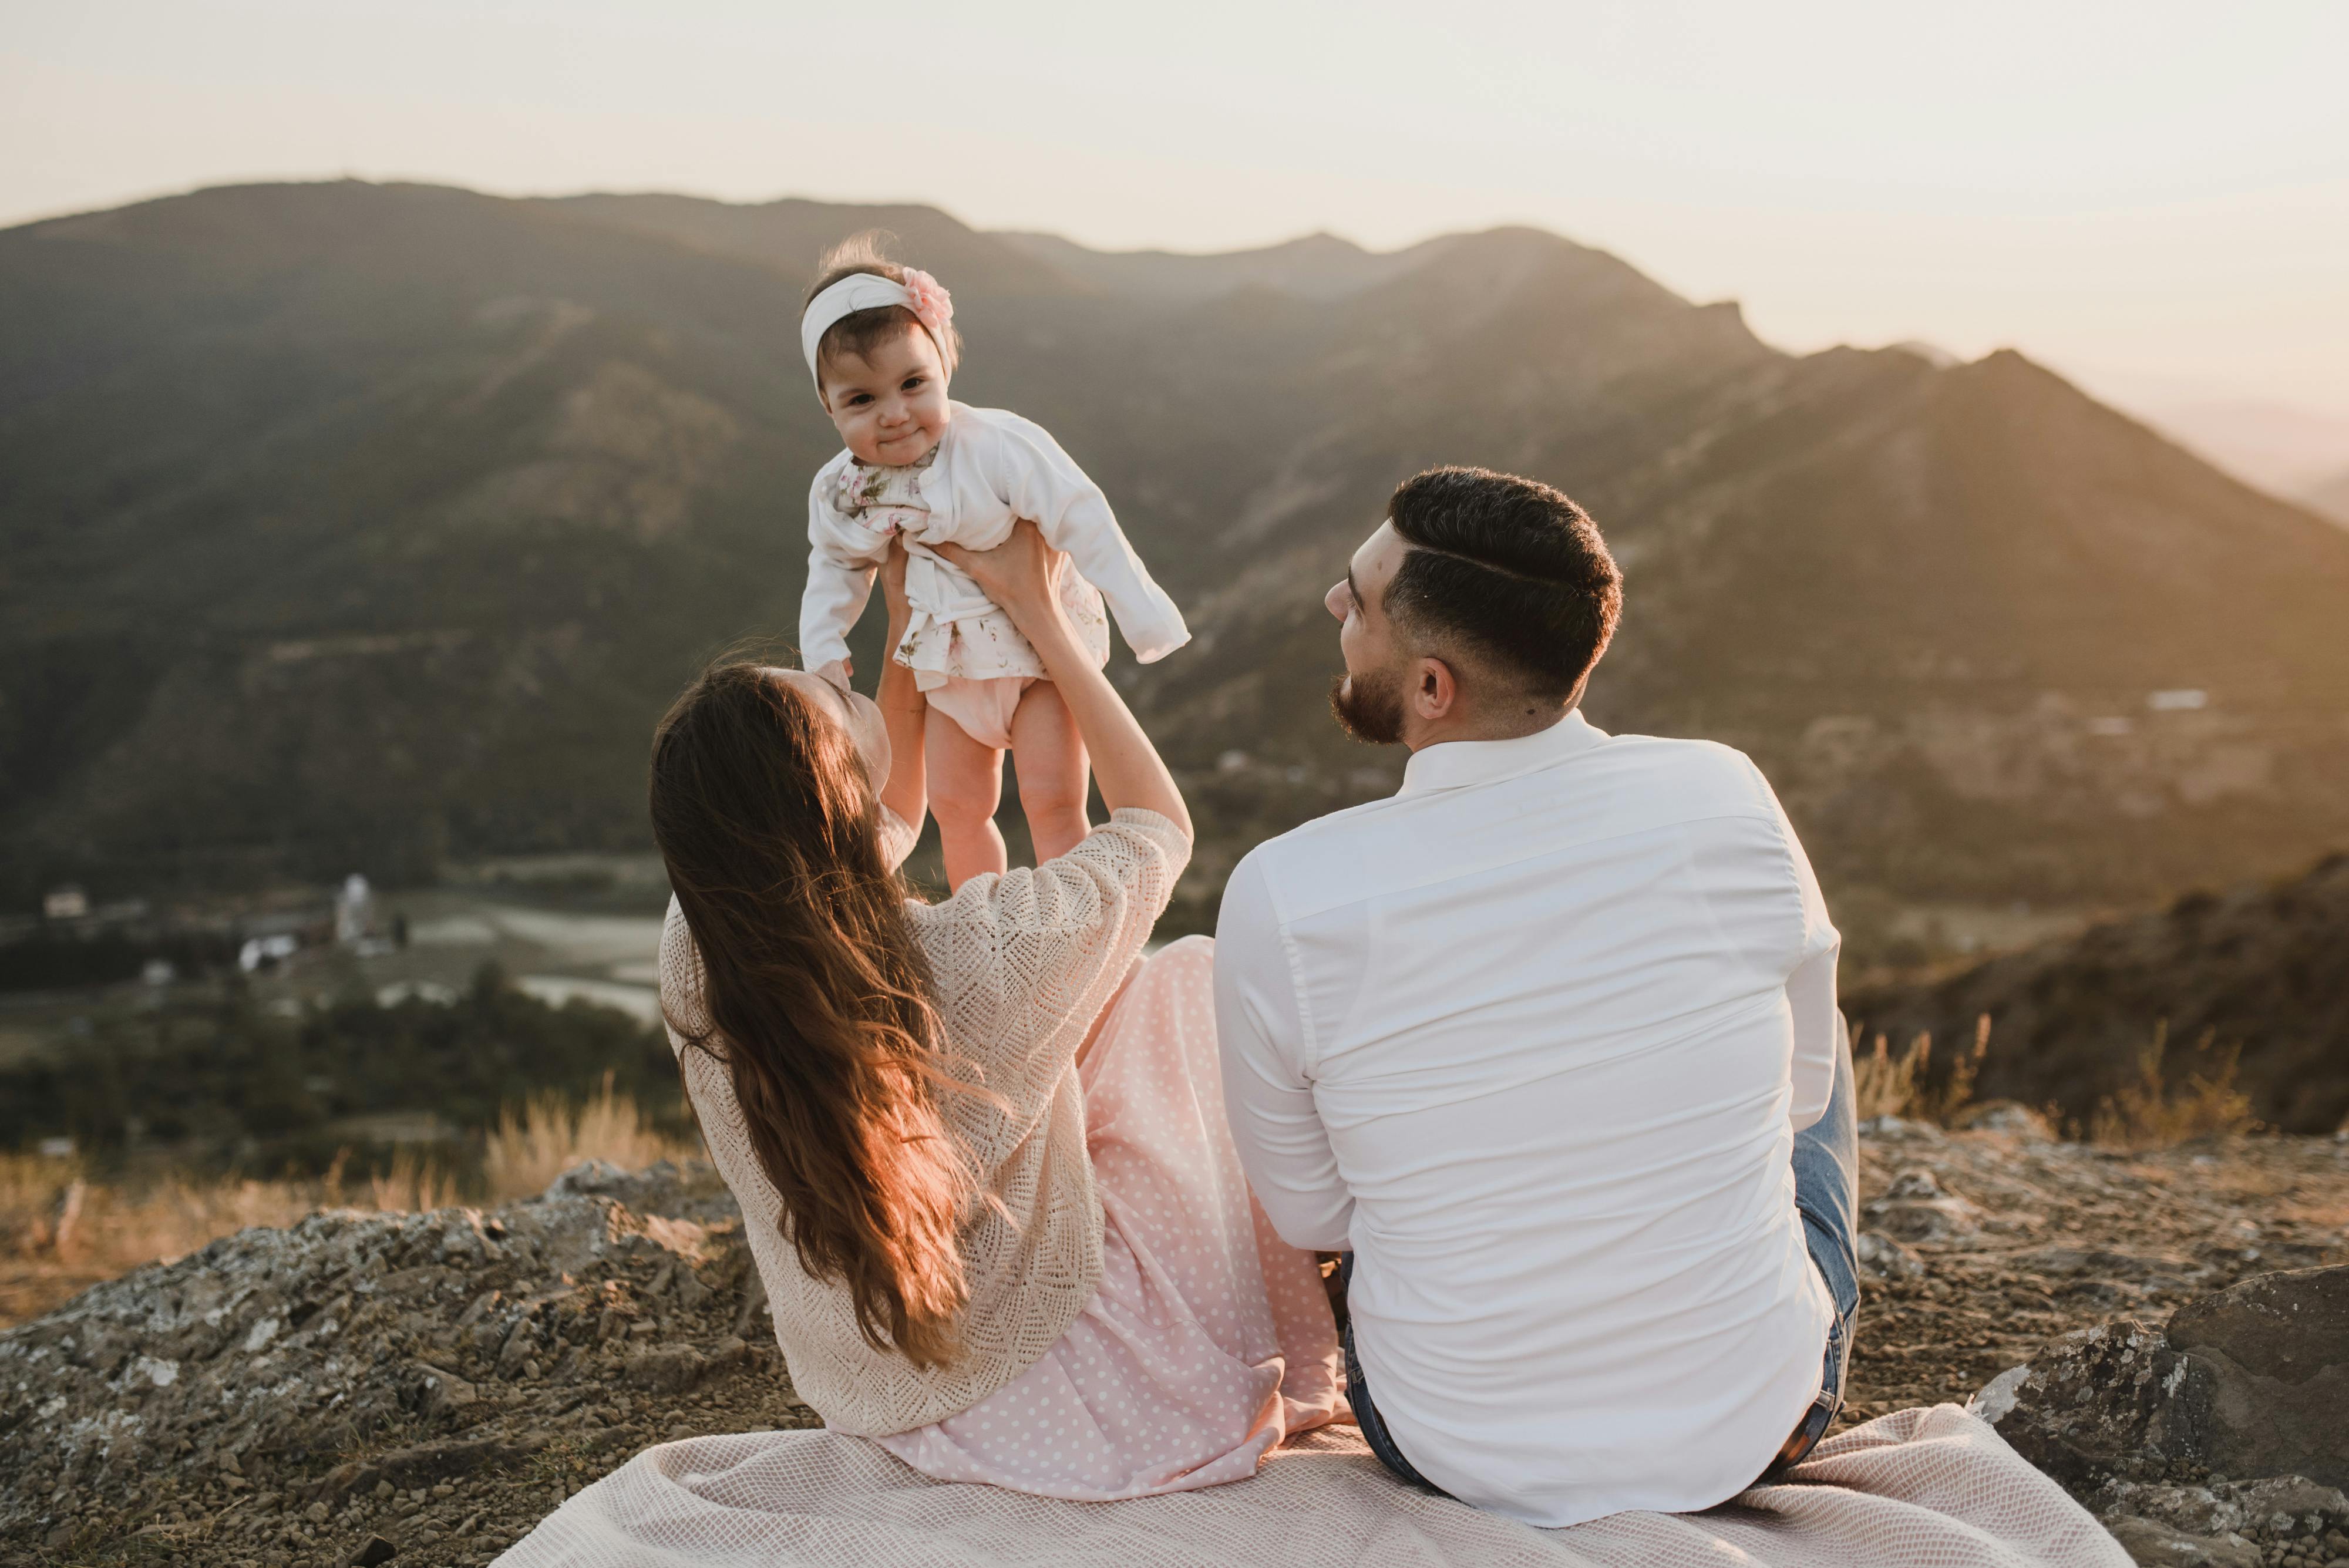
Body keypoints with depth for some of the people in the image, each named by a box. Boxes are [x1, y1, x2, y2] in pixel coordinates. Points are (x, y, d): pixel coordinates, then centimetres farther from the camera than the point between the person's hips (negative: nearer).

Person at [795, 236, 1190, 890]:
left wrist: (1145, 616, -23)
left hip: (1043, 643, -5)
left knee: (1052, 801, -8)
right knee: (957, 807, 13)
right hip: (952, 659, 5)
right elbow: (836, 567, 10)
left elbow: (1084, 521, -23)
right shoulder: (838, 492, -11)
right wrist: (823, 650, 2)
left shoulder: (999, 446, -28)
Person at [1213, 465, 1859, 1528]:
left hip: (1459, 1459, 0)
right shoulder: (1727, 801, -18)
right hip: (1753, 1432, 1)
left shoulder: (1282, 898, -22)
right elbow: (1800, 1085, 0)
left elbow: (1310, 1216, -7)